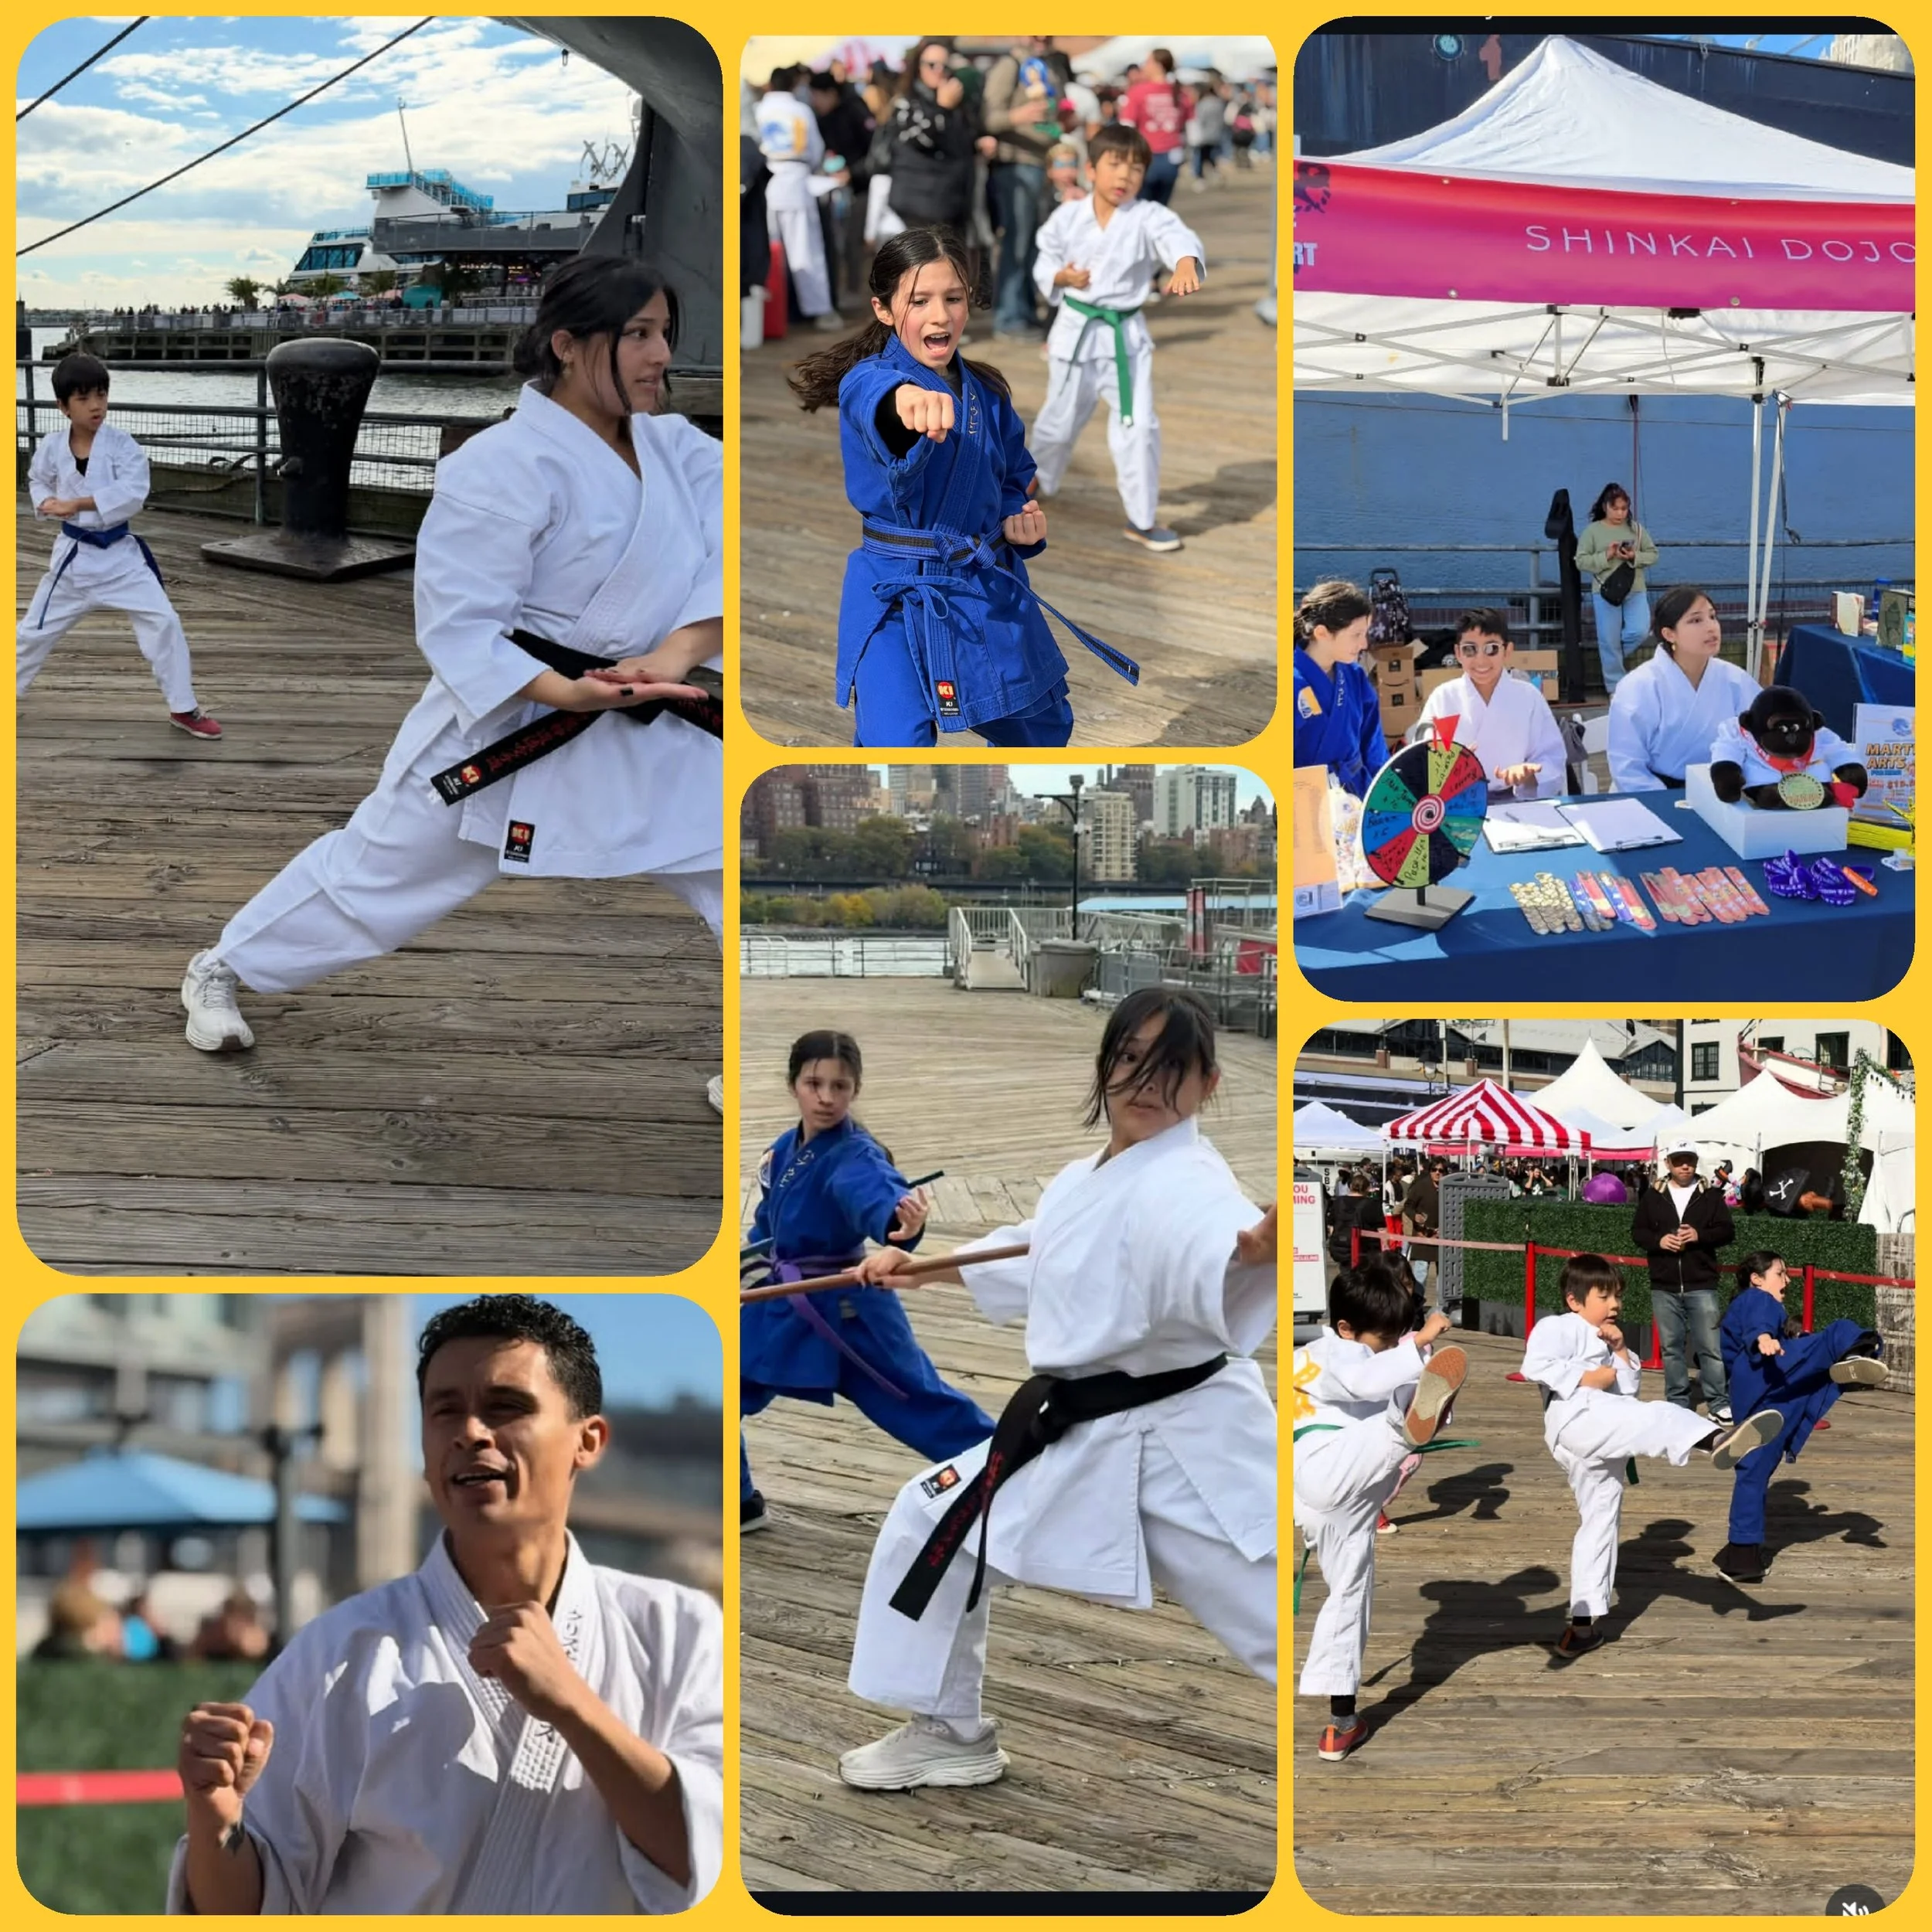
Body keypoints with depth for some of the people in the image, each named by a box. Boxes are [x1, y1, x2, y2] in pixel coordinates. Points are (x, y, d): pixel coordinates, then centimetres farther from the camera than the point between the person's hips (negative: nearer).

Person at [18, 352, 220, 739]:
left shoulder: (122, 445, -14)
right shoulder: (51, 446, -6)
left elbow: (132, 494, -26)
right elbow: (38, 482, 13)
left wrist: (77, 504, -29)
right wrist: (47, 503, -10)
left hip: (119, 553, -2)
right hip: (73, 554, 2)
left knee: (163, 622, -12)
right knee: (35, 629, 13)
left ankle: (183, 708, 2)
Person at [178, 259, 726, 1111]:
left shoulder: (678, 449, 0)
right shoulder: (504, 468, -21)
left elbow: (724, 563, -11)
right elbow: (459, 629, -21)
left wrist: (673, 657, -29)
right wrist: (566, 694, -34)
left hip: (648, 731, 6)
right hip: (501, 724, -5)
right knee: (377, 870, 11)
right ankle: (222, 969, 35)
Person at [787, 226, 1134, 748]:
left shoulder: (987, 393, 6)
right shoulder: (869, 380, -15)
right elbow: (870, 397, -41)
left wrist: (1018, 522, -4)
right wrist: (903, 400, -67)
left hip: (991, 592, 6)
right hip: (899, 601, -6)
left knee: (1043, 725, 20)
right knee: (897, 740, -19)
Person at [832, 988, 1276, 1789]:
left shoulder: (1185, 1183, -21)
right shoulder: (1081, 1182, 9)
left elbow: (1215, 1259, -46)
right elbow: (1027, 1262, 31)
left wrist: (1259, 1244, -69)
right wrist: (913, 1265, 34)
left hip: (1186, 1441, -9)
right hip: (1077, 1435, 9)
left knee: (1274, 1611, -12)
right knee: (931, 1526, 16)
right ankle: (950, 1733, 35)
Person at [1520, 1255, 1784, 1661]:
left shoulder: (1602, 1340, 33)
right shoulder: (1560, 1327, 3)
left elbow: (1627, 1390, 26)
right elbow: (1535, 1365, -15)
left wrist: (1621, 1352, 12)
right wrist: (1585, 1379, -13)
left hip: (1598, 1448, 10)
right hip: (1577, 1418, -10)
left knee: (1599, 1522, 15)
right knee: (1657, 1418, -34)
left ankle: (1582, 1623, 20)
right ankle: (1715, 1439, -68)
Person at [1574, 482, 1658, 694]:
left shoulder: (1636, 529, 5)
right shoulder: (1592, 531, -2)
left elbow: (1653, 555, 8)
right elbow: (1581, 561, -5)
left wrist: (1635, 557, -12)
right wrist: (1606, 556, -18)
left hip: (1635, 591, 2)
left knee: (1639, 630, -13)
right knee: (1609, 641, 1)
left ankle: (1618, 654, 20)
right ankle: (1615, 687, 13)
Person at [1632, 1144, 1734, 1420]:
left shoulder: (1711, 1196, 3)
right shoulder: (1652, 1196, 6)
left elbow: (1727, 1232, 1)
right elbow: (1637, 1231, 8)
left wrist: (1700, 1236, -16)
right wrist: (1658, 1240, -12)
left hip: (1701, 1285, -2)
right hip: (1664, 1286, 2)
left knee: (1710, 1345, -6)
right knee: (1671, 1346, 7)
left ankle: (1718, 1402, -2)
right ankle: (1677, 1402, 15)